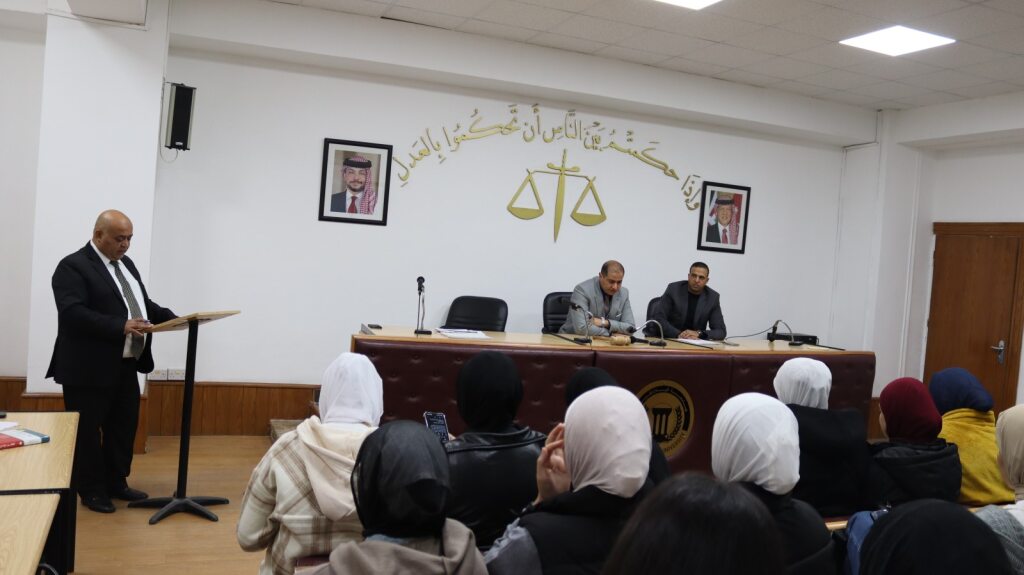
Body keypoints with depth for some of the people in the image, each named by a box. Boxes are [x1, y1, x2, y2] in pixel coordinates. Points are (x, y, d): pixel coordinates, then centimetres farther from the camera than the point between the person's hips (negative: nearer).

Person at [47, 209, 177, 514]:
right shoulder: (73, 267, -13)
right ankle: (91, 490, 19)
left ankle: (116, 482, 29)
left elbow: (144, 303, 17)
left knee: (124, 426, 15)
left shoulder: (126, 264, 13)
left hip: (125, 365, 8)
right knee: (87, 430, 6)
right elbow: (73, 313, -24)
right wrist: (121, 326, -34)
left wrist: (174, 319, 0)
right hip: (89, 368, -8)